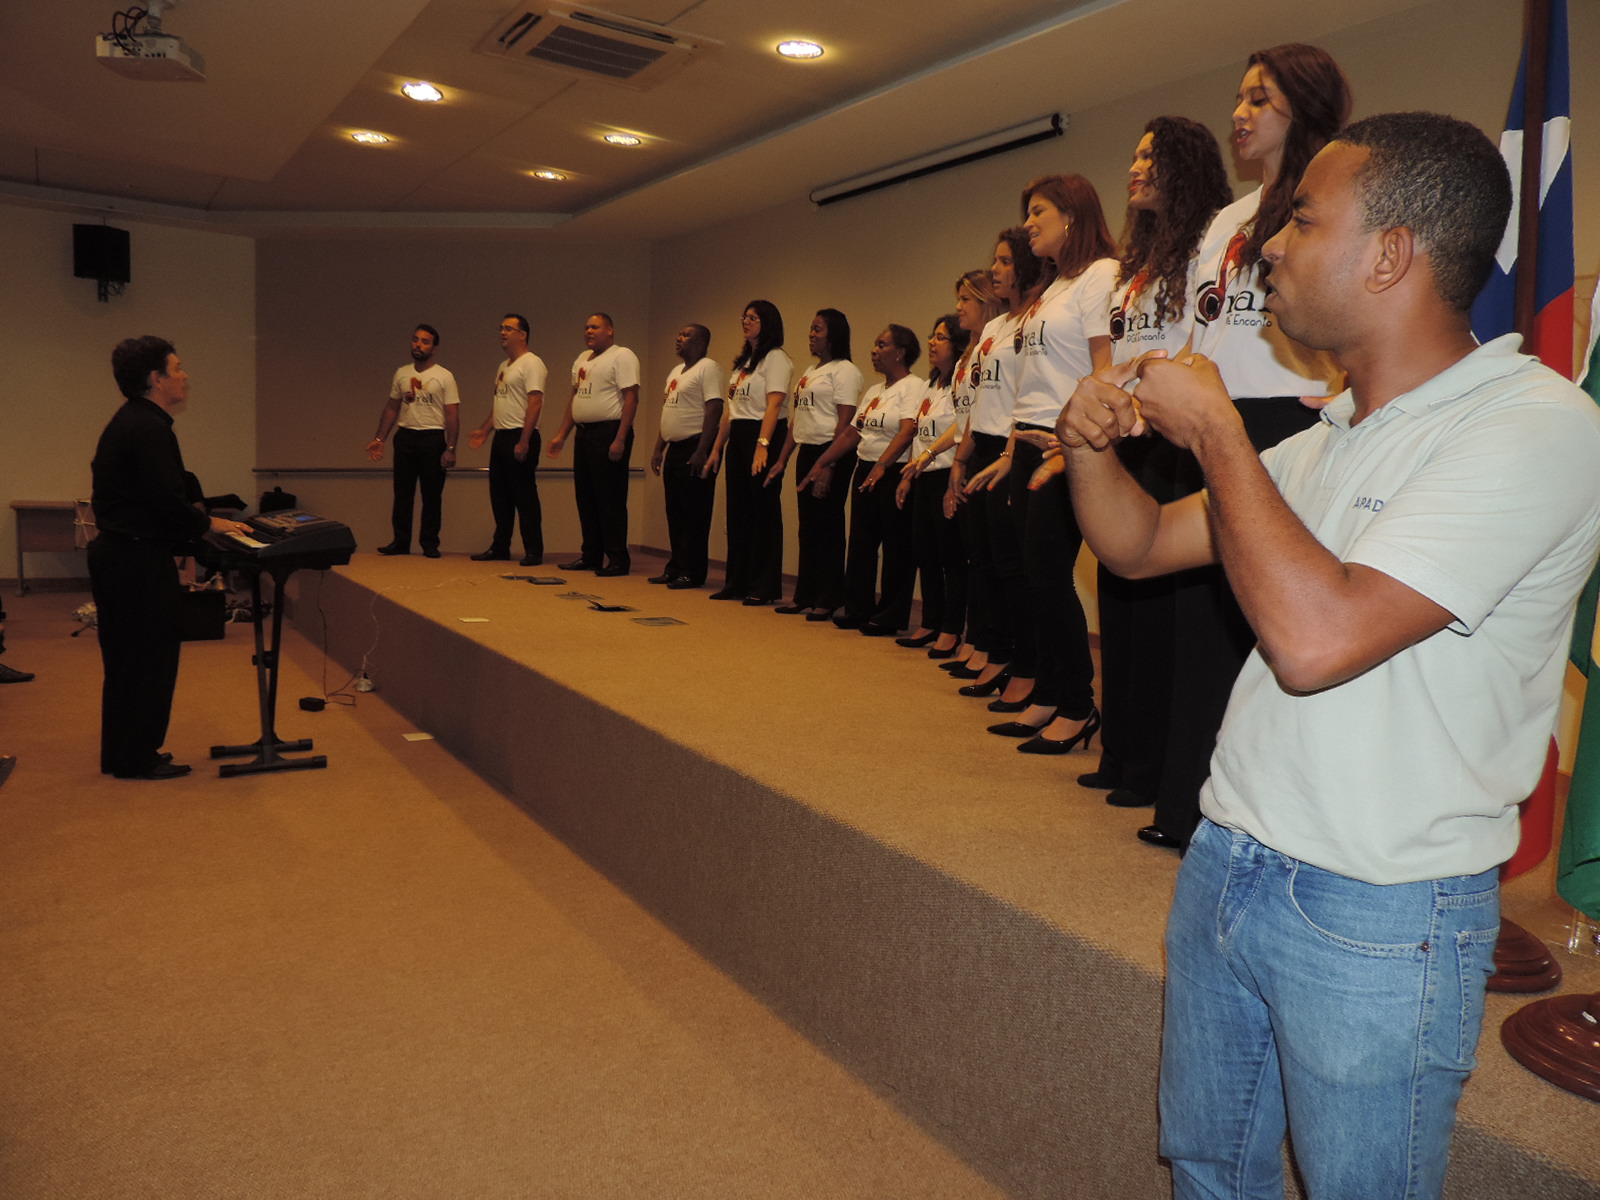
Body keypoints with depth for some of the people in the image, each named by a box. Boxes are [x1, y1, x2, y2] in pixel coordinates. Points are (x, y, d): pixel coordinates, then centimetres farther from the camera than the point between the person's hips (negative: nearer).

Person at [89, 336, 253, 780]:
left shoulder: (128, 422, 15)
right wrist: (210, 523, -8)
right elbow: (167, 500, -23)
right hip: (139, 561, -11)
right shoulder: (149, 428, -18)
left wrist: (197, 522, 17)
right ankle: (137, 758, 8)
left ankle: (121, 753, 28)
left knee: (124, 660, 17)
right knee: (151, 659, -1)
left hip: (114, 555, 11)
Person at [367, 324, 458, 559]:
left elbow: (452, 415, -6)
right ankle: (401, 542, 13)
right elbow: (391, 408, 16)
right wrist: (378, 439, 9)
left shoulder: (444, 377, -2)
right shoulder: (401, 374, 11)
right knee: (402, 494, 6)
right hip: (405, 436, 4)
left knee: (432, 496, 1)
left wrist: (450, 449, -13)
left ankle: (430, 544, 10)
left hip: (433, 438, -4)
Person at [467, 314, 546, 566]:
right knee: (500, 496, 12)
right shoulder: (503, 366, 19)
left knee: (525, 496, -6)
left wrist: (524, 441, -24)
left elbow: (535, 403, -18)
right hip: (500, 437, 9)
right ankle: (500, 547, 21)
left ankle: (534, 551, 0)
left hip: (520, 438, -9)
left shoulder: (531, 363, -10)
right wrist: (484, 430, 19)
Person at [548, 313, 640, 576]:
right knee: (586, 498, 11)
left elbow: (631, 398, -15)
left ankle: (618, 559, 0)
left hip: (609, 433, -8)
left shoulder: (622, 356, -7)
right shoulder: (582, 359, 19)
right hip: (584, 433, 9)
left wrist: (620, 439, -22)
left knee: (610, 500, -6)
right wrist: (561, 435, 17)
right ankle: (591, 555, 20)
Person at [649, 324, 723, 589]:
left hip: (694, 448, -9)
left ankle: (693, 573, 0)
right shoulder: (676, 371, 20)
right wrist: (658, 449, 17)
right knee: (675, 513, 12)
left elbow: (714, 410, -17)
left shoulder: (708, 368, -8)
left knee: (694, 515, -5)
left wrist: (701, 452, -23)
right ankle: (676, 567, 20)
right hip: (674, 448, 9)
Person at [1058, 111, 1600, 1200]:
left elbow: (1315, 635, -30)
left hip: (1378, 919, -7)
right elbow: (1141, 546, 12)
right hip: (1225, 864, 8)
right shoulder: (1332, 437, 8)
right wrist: (1091, 444, -8)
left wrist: (1215, 431, -19)